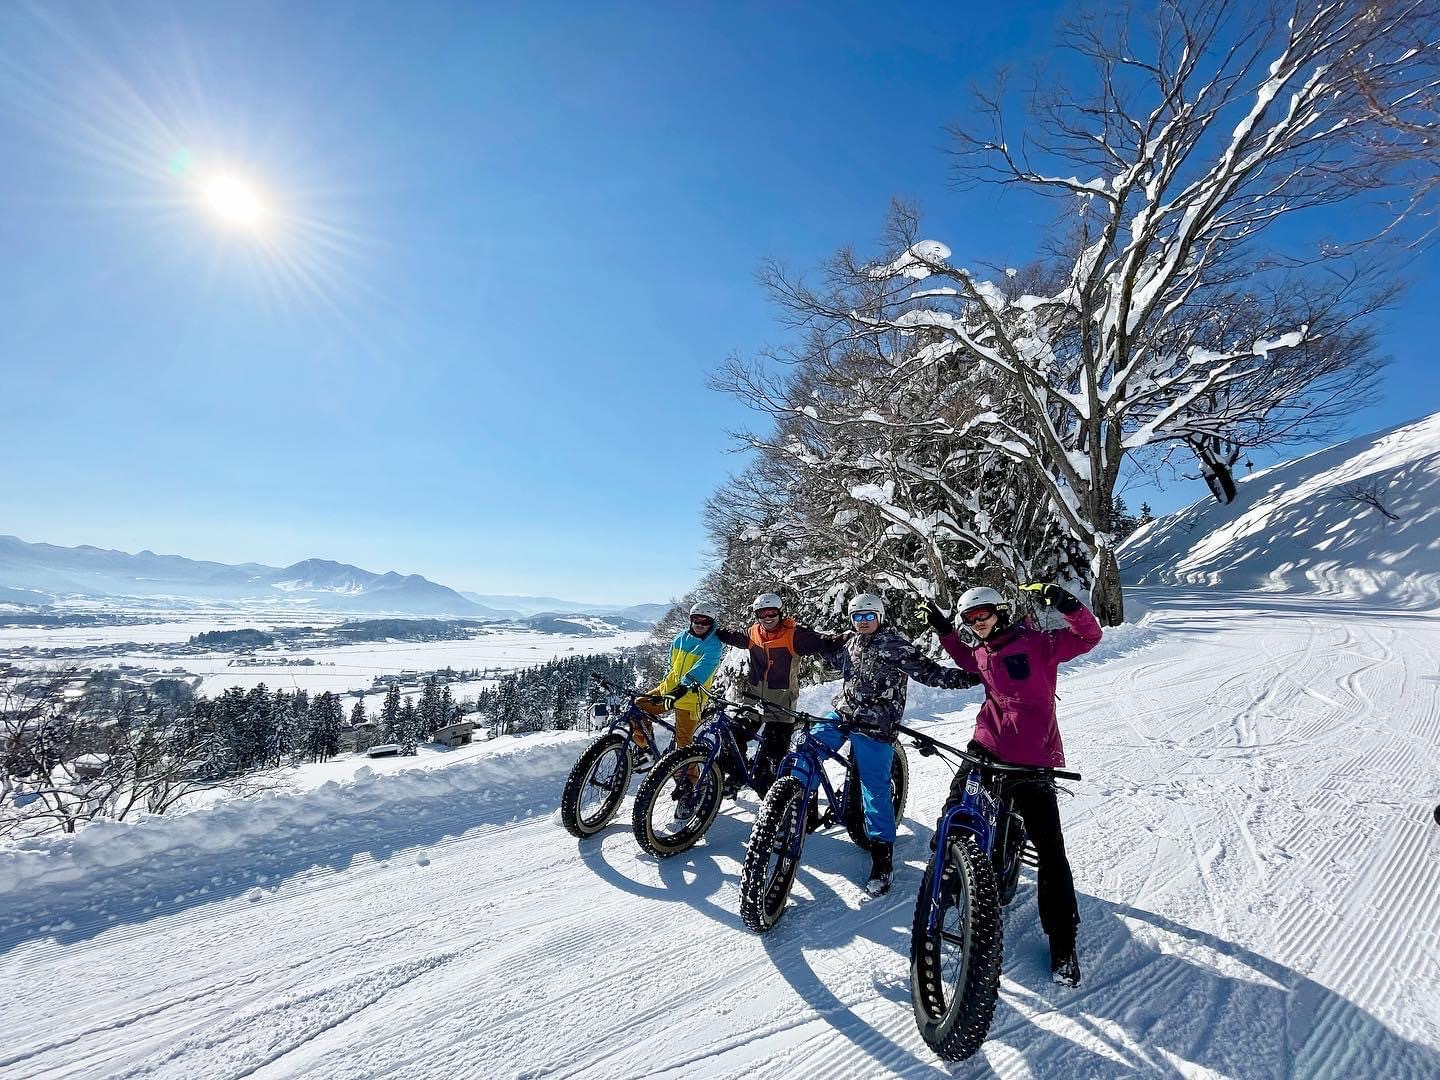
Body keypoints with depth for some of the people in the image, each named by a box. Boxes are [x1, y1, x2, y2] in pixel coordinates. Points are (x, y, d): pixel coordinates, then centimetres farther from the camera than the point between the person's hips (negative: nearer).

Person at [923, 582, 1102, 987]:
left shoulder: (1036, 642, -9)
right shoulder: (981, 653, 9)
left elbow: (1088, 637, -14)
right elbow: (966, 661, 32)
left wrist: (1068, 605, -31)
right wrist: (945, 632, 24)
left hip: (1032, 760, -5)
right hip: (988, 748, 5)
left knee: (1050, 851, 0)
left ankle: (1063, 942, 13)